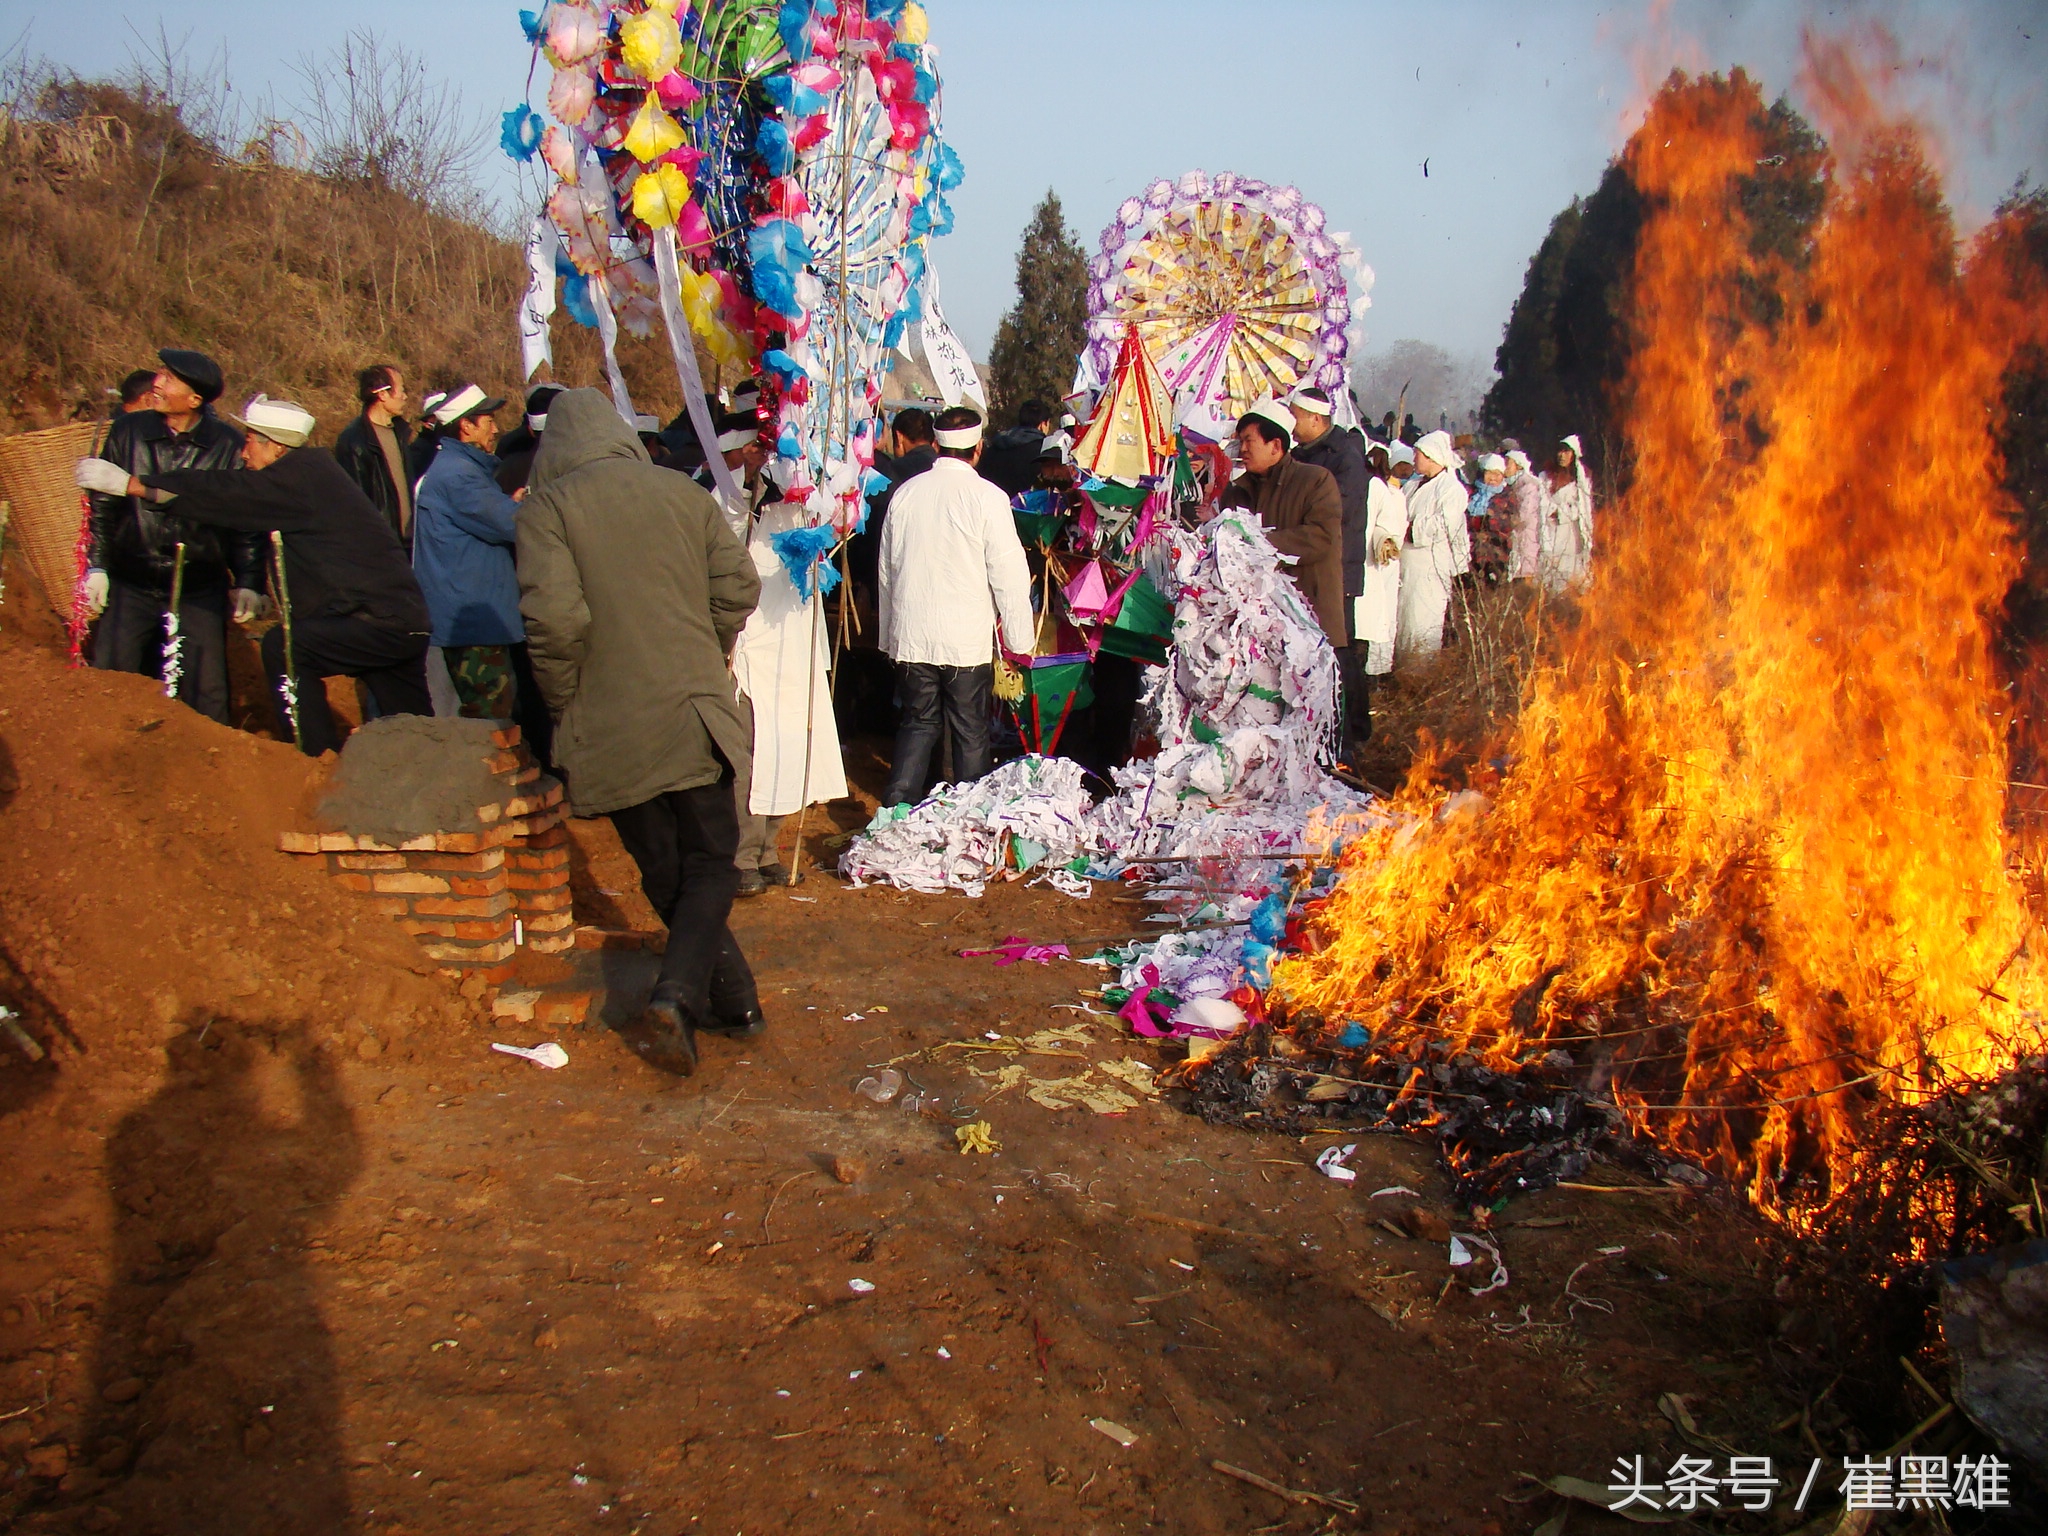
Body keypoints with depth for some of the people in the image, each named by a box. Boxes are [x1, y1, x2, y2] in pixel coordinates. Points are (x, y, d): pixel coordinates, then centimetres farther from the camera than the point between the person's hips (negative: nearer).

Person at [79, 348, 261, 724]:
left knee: (206, 697, 1)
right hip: (131, 588, 2)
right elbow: (102, 504, 7)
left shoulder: (227, 446, -7)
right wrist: (96, 567, 4)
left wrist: (247, 582, -1)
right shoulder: (128, 431, -2)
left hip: (200, 593, -2)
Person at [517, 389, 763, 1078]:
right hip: (697, 713, 2)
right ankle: (676, 998, -9)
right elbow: (739, 586, 2)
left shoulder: (547, 507, -6)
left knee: (664, 872, 14)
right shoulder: (685, 493, 4)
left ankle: (733, 1001, 19)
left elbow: (554, 617, -16)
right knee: (710, 864, 10)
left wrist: (563, 702, -1)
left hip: (611, 728, -1)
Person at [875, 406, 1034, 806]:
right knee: (971, 732, 8)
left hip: (911, 637, 4)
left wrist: (888, 634, 21)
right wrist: (1020, 639, 0)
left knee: (917, 724, 14)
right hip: (968, 638, -3)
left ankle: (897, 808, 7)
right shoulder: (986, 496, -10)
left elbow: (886, 569, 11)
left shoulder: (905, 493, 3)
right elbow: (1009, 573, -9)